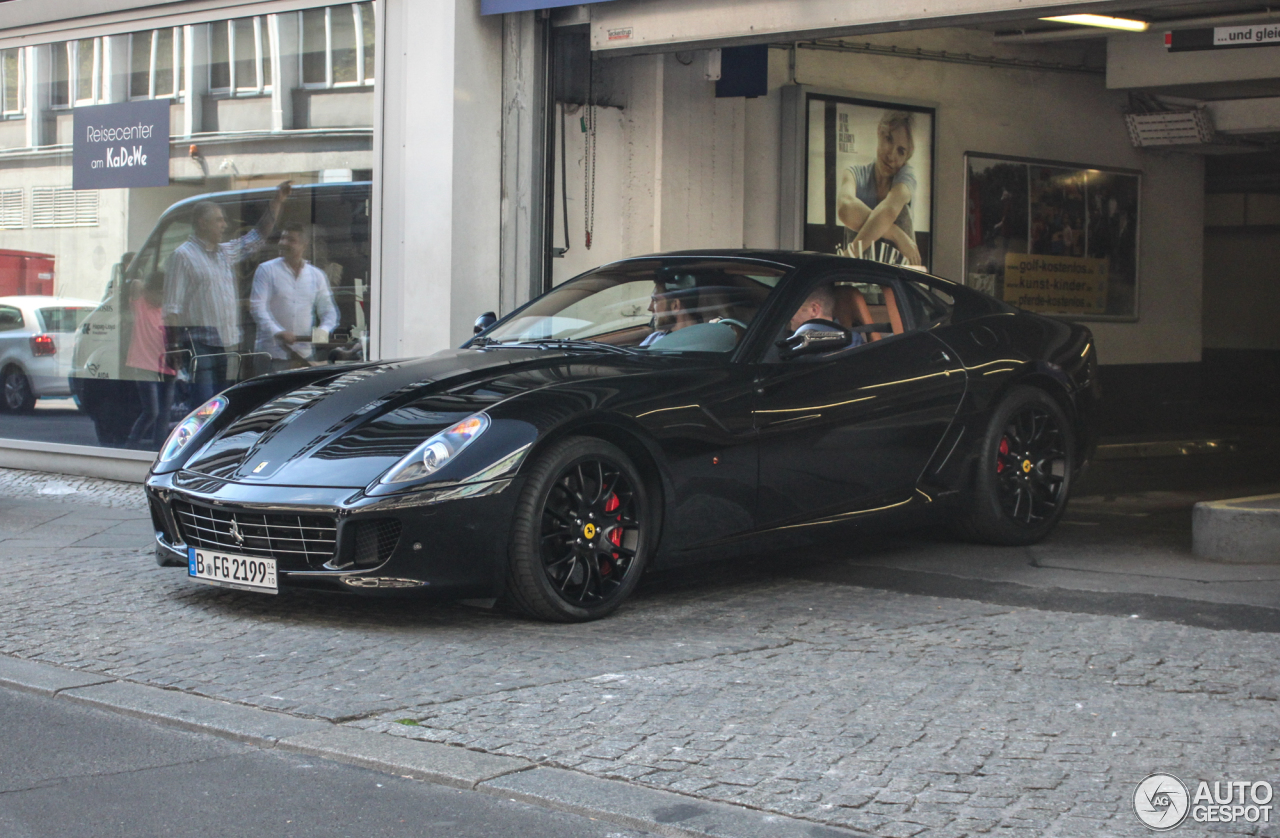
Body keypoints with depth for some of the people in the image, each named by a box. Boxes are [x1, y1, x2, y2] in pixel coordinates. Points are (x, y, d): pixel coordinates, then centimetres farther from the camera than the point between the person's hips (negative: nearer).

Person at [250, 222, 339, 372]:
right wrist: (278, 332, -24)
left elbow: (328, 310, 16)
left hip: (304, 353, 3)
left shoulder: (317, 275, 12)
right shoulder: (266, 270, 1)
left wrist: (323, 330, -7)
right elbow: (257, 307, -8)